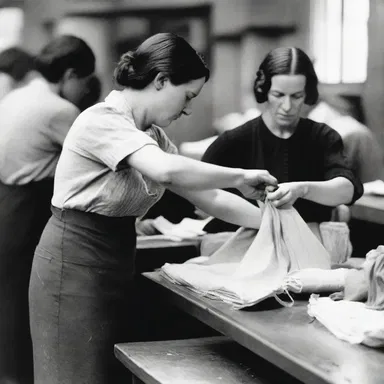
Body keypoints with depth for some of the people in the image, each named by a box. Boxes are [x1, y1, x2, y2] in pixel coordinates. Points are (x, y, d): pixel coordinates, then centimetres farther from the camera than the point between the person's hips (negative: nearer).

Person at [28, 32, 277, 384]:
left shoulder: (152, 136, 10)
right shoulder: (102, 120, -18)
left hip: (116, 263, 9)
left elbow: (207, 197, 9)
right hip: (75, 264, -9)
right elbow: (166, 170, -34)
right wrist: (241, 176, -22)